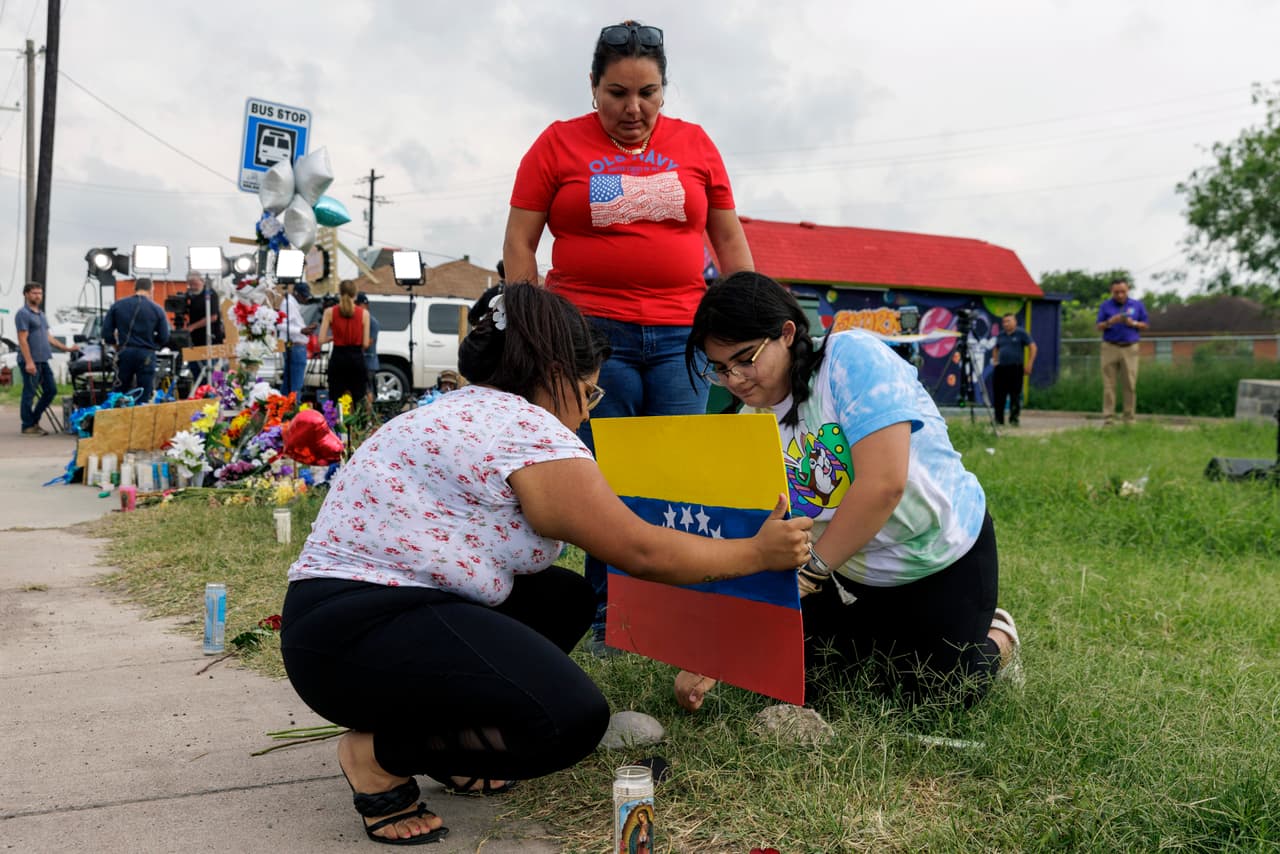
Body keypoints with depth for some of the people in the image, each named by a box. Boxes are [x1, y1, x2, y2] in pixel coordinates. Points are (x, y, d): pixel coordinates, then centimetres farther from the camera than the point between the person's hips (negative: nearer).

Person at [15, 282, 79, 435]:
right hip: (31, 362, -9)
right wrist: (29, 362, -21)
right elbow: (22, 340, -15)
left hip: (43, 360, 9)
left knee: (51, 390, 10)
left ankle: (34, 421, 21)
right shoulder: (23, 314, -9)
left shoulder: (41, 314, 18)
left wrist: (67, 348, 18)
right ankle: (28, 426, 6)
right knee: (29, 394, -2)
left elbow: (48, 337, 23)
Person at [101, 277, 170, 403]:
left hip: (124, 353, 2)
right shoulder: (157, 309, -3)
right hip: (146, 355, -2)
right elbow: (164, 338, -2)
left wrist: (116, 345, 17)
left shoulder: (117, 305, 2)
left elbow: (106, 331, 1)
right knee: (144, 397, 4)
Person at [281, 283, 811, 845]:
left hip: (368, 606, 11)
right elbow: (642, 553, -11)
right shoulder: (528, 429, -14)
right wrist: (758, 553, 1)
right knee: (572, 719, -20)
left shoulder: (463, 411, 15)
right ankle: (380, 754, -4)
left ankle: (438, 735, 11)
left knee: (567, 597, 15)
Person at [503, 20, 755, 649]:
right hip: (590, 332, -2)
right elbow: (519, 243, 6)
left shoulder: (695, 144, 12)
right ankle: (609, 612, 11)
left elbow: (730, 240, 15)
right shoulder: (558, 144, 6)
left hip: (681, 334, 2)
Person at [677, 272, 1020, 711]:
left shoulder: (854, 357, -26)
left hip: (946, 555, -5)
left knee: (933, 698, -4)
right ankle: (888, 636, 30)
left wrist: (812, 568, -31)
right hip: (852, 573, 5)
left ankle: (995, 635, 28)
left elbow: (884, 483, -36)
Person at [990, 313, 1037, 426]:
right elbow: (996, 349, 29)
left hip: (1015, 368, -5)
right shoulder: (1000, 335, 14)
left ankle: (1014, 419, 1)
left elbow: (1032, 347, -3)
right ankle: (998, 419, 11)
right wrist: (995, 361, 15)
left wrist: (1029, 364, -8)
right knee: (998, 395, 4)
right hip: (1000, 368, 5)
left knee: (1015, 395, -4)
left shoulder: (1021, 333, -1)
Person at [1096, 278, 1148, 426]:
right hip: (1110, 348, 0)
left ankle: (1130, 418, 3)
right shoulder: (1105, 306, 7)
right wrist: (1110, 321, -14)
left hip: (1130, 348, 0)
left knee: (1130, 385, -2)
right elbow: (1099, 327, 5)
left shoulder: (1137, 305, 9)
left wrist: (1133, 323, -8)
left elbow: (1145, 325, 12)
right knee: (1109, 385, -3)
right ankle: (1108, 418, -2)